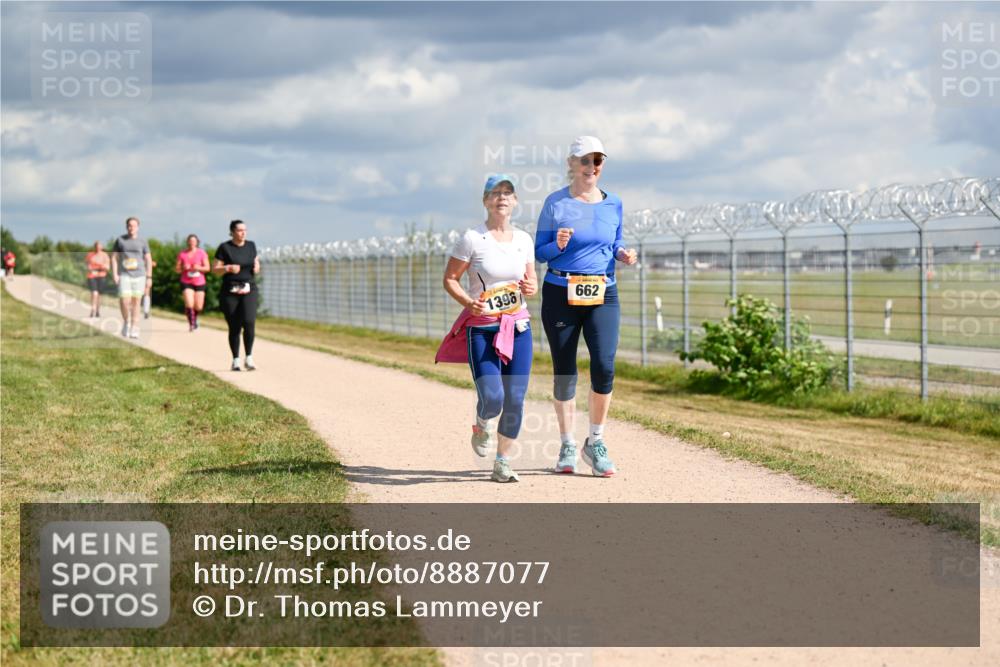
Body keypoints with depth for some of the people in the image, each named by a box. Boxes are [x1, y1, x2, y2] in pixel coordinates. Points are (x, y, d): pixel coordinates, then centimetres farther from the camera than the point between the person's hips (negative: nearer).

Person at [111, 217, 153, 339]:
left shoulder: (142, 242, 7)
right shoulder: (120, 240, 6)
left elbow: (148, 260, 8)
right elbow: (114, 258, 6)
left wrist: (149, 277, 1)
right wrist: (114, 274, -5)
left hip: (139, 275, 1)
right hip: (124, 275, -1)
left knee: (136, 302, 0)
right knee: (124, 301, -12)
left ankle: (134, 329, 5)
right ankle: (126, 322, 13)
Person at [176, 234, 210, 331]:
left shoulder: (202, 253, 1)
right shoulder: (182, 254, 2)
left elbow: (207, 268, 0)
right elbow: (176, 269, 4)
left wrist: (199, 268, -19)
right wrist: (184, 268, -16)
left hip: (199, 283, 1)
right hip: (186, 283, -1)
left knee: (198, 307, 4)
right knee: (189, 304, -18)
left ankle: (195, 317, 37)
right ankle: (191, 324, -3)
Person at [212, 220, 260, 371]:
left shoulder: (251, 246, 9)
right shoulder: (225, 248, -2)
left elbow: (256, 265, 20)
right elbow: (215, 270, -2)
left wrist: (257, 268, -3)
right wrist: (228, 268, -20)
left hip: (248, 290, 2)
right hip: (230, 292, -2)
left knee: (249, 322, -17)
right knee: (234, 328, 1)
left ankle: (249, 359, -9)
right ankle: (235, 361, 15)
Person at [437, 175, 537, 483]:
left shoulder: (524, 240, 7)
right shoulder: (472, 239, -6)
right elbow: (450, 279, -2)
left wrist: (531, 287, -6)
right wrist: (468, 302, -19)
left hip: (518, 326, 4)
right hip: (482, 327, -4)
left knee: (515, 400, -2)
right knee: (492, 397, -16)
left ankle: (502, 462, 15)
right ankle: (483, 428, 21)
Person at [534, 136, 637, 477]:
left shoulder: (613, 204, 7)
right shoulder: (555, 203, -1)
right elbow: (539, 252, 1)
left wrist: (623, 254, -3)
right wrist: (558, 245, -19)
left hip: (603, 295, 1)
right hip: (561, 294, -1)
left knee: (604, 365, -15)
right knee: (564, 371, 3)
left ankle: (595, 442, 2)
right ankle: (567, 447, 17)